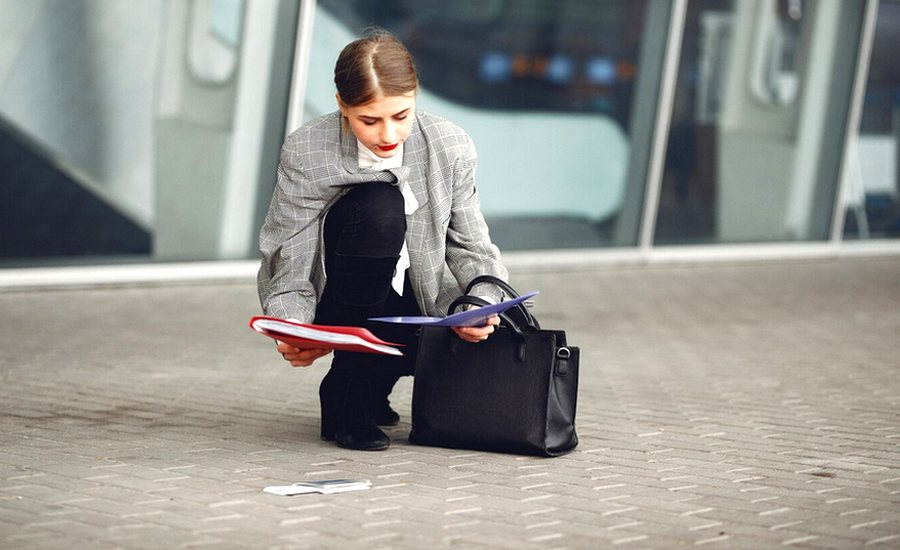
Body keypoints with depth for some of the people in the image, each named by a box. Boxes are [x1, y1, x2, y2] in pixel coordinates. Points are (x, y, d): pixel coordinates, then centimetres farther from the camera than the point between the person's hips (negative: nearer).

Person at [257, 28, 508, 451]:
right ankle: (347, 394, -19)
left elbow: (470, 246, -3)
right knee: (378, 209, -33)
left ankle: (376, 385, 13)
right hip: (340, 307, -4)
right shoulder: (306, 155, -20)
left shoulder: (450, 147, -12)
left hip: (421, 305, 4)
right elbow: (288, 272, -18)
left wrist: (482, 302, -24)